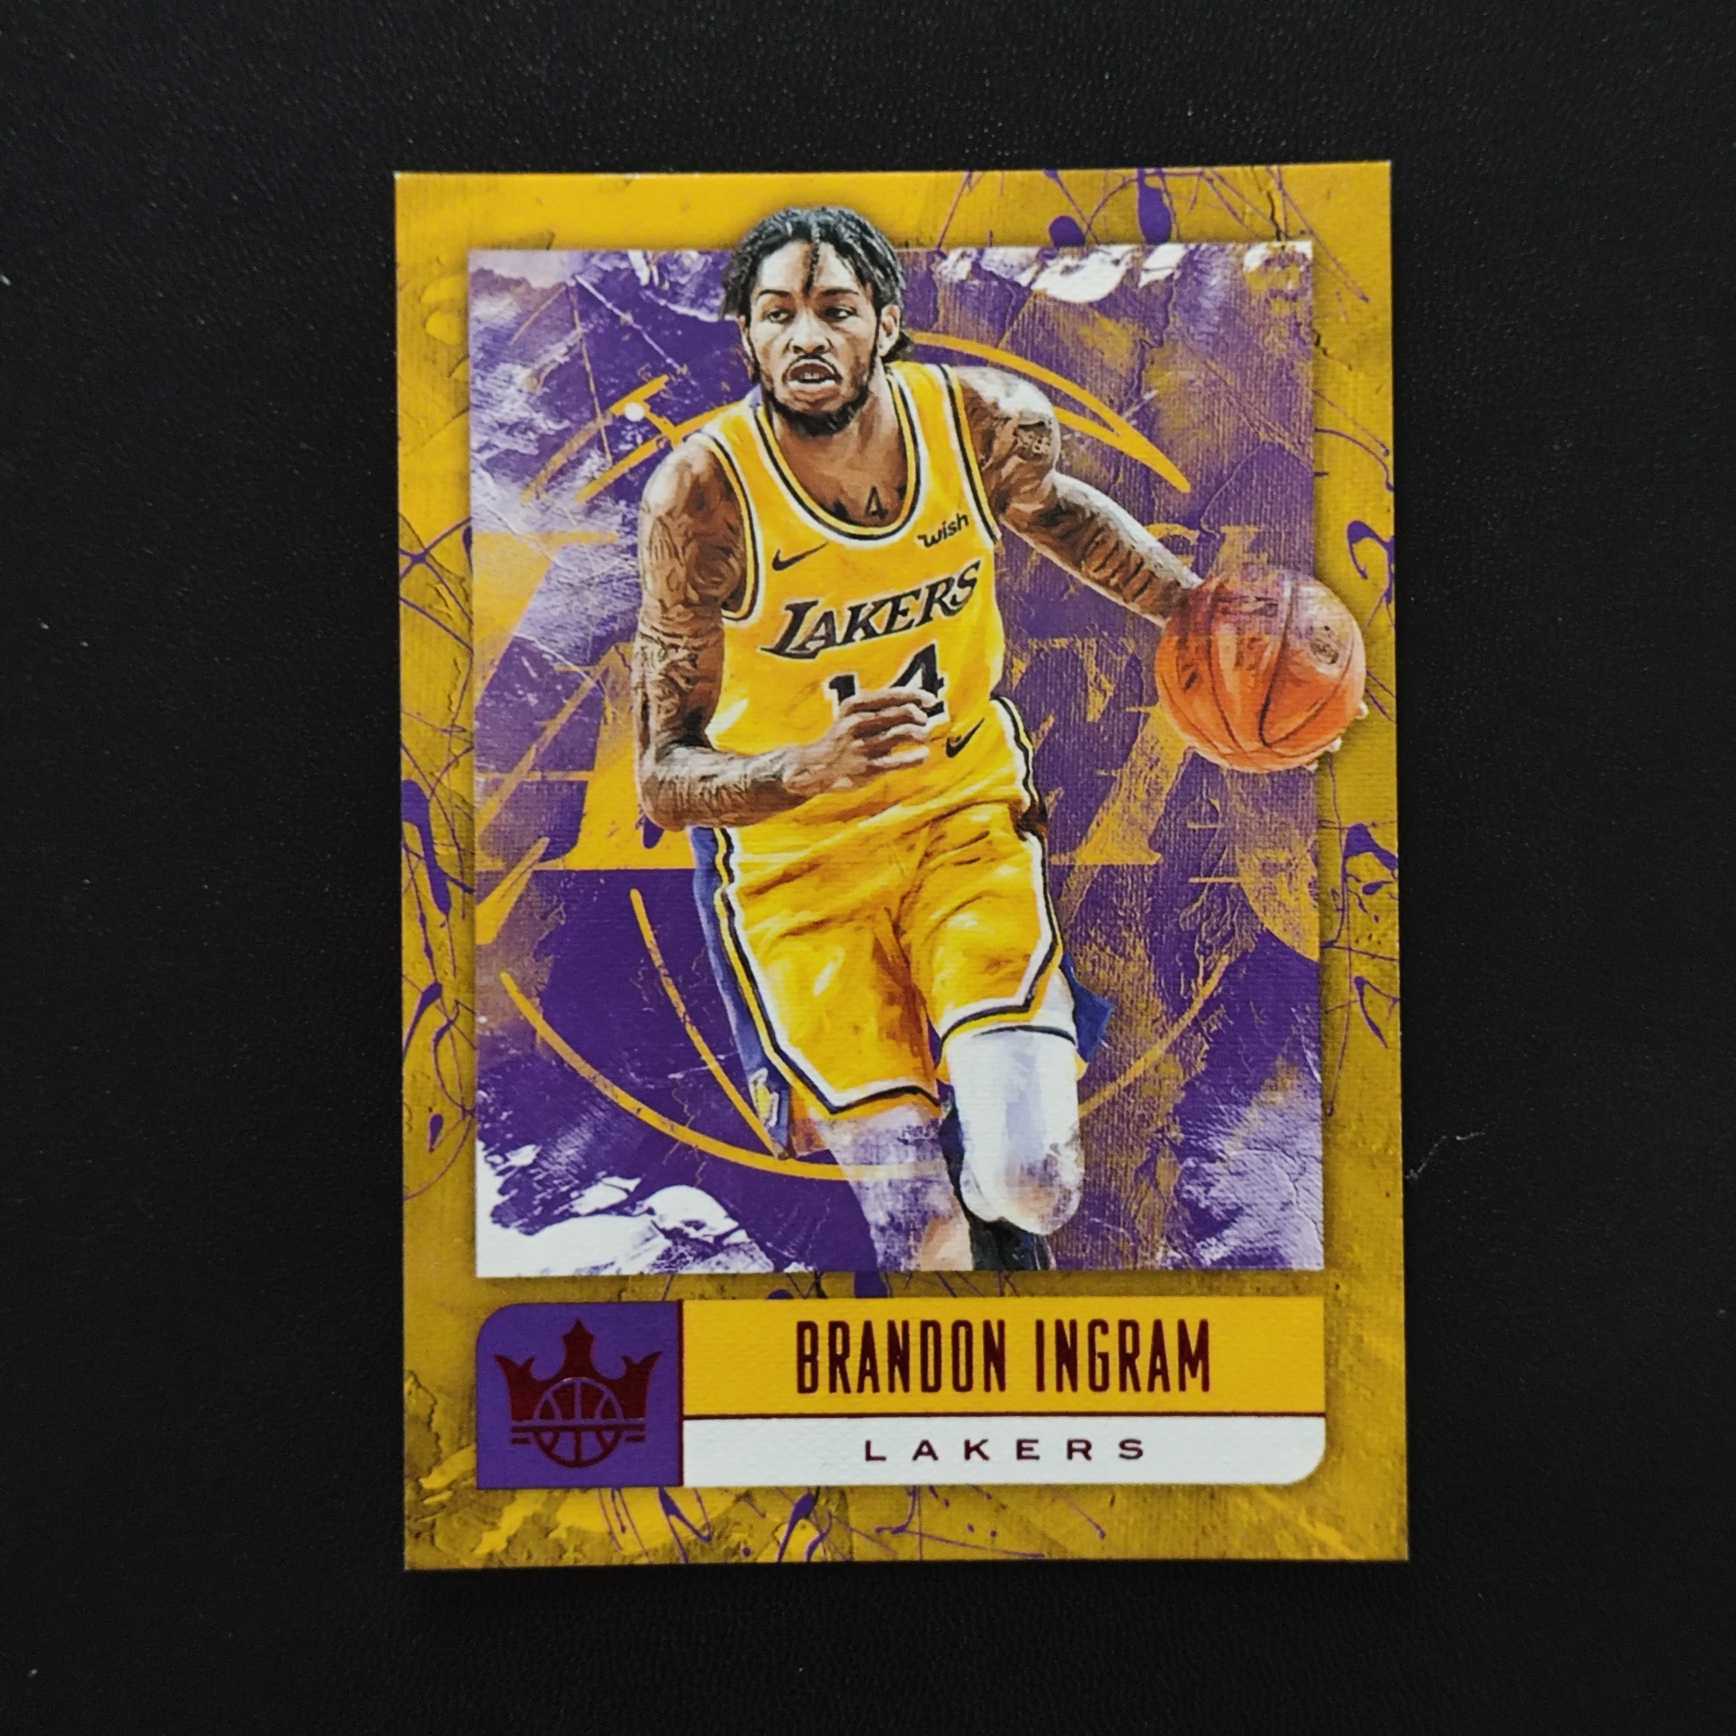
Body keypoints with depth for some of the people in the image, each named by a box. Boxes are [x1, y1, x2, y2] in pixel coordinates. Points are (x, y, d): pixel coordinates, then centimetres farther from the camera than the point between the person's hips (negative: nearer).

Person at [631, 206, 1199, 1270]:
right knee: (924, 1239, -10)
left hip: (968, 813, 2)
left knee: (1032, 1186, -15)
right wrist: (816, 768, -36)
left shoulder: (990, 421, -10)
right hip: (798, 860, -2)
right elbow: (663, 780, -17)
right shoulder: (701, 495, -18)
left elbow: (1055, 510, 17)